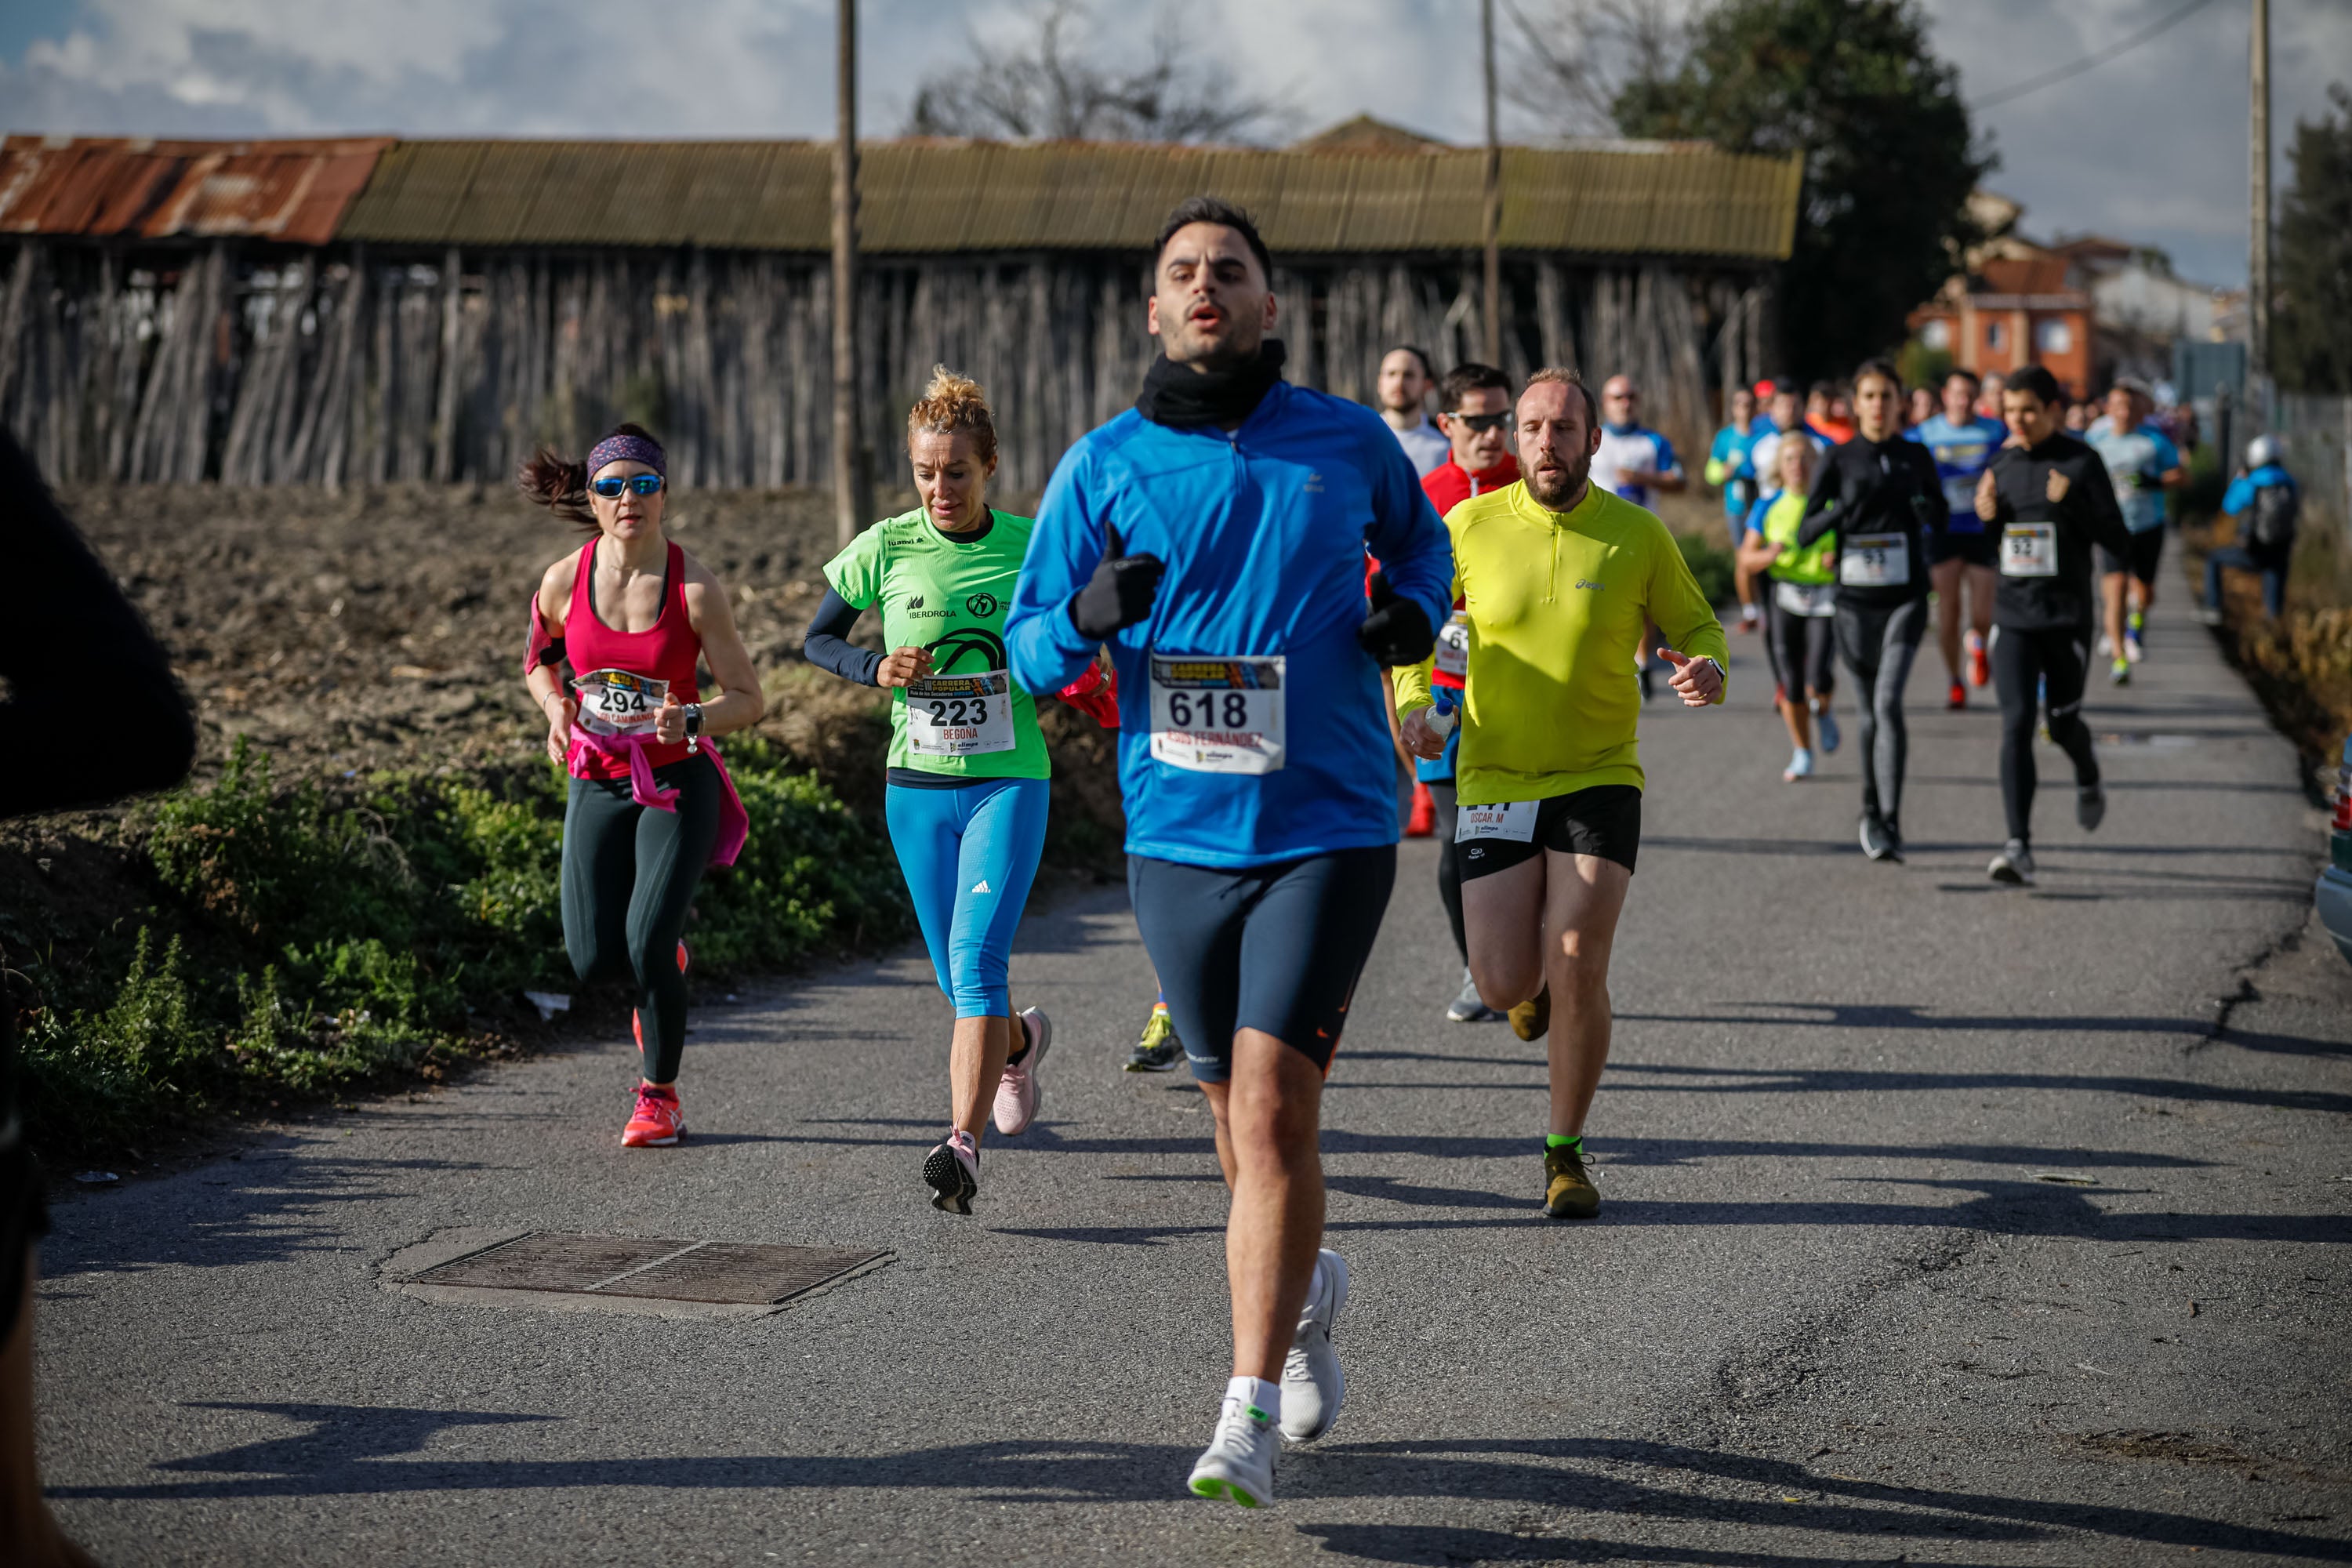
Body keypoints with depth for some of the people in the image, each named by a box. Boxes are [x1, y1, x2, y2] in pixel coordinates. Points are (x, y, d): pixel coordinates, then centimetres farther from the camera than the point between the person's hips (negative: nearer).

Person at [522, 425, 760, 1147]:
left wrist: (690, 719, -24)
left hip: (678, 782, -3)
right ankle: (666, 952, 33)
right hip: (598, 782, 3)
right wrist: (556, 711, -4)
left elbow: (748, 698, -5)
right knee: (594, 958, -5)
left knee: (646, 945, -15)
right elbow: (539, 661, 17)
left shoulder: (694, 589, -12)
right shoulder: (562, 584, -4)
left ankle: (659, 1096, 7)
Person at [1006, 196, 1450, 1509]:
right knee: (1244, 1124, 13)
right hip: (1177, 837, 2)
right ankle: (1309, 1293, 44)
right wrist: (1088, 614, -19)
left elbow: (1419, 536, 24)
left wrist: (1415, 606, 1)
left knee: (1271, 1108, -15)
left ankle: (1251, 1421, -10)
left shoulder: (1350, 442, 3)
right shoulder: (1104, 464, 3)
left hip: (1328, 829, -2)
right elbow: (1029, 648, 4)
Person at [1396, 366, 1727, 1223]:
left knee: (1578, 966, -14)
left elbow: (1696, 626, 9)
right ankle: (1533, 978, 37)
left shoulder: (1638, 535, -3)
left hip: (1599, 781, -1)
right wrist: (1414, 701, -8)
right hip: (1494, 784, 1)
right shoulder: (1471, 527, -3)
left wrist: (1707, 670, -15)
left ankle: (1566, 1154, 6)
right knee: (1505, 987, -5)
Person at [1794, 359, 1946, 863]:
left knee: (1888, 701, -18)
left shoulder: (1916, 456, 4)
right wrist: (1843, 508, -21)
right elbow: (1805, 535, -4)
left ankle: (1889, 824, -21)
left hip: (1906, 599, -1)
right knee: (1868, 714, 11)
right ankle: (1872, 811, 33)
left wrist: (1926, 510, -7)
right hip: (1855, 601, 1)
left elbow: (1939, 520, 16)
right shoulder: (1839, 459, 0)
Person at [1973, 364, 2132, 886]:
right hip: (2012, 613, 2)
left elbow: (2119, 541, -7)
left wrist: (2072, 504, -22)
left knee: (2062, 721, 10)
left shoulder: (2082, 462, -5)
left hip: (2067, 615, -2)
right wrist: (1986, 515, -2)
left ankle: (2088, 778, 46)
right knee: (2016, 724, -9)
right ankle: (2019, 847, -12)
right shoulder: (2001, 464, 7)